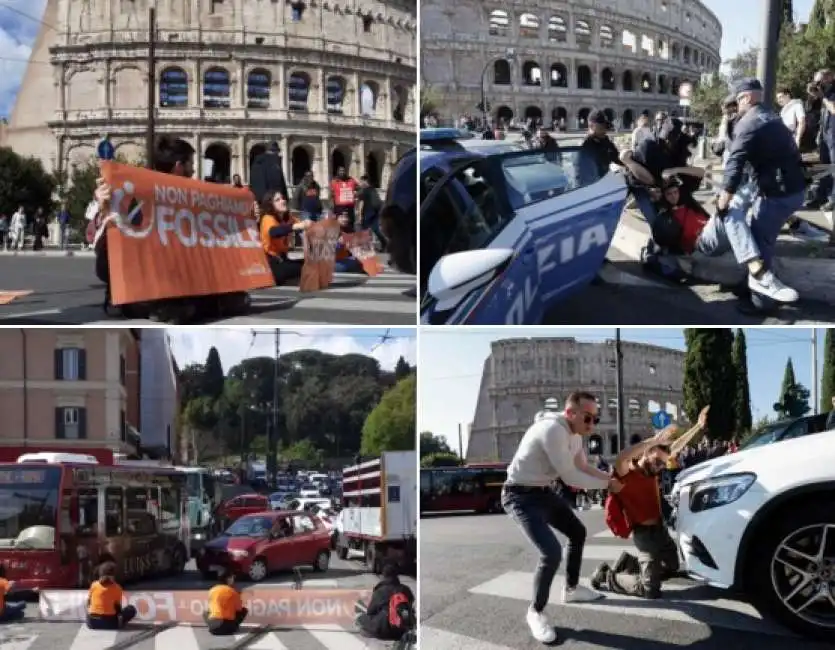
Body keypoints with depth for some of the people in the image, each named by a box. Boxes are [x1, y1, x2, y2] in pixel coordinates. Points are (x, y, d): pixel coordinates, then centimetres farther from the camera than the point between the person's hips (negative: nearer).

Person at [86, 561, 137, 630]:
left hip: (92, 623, 3)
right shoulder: (117, 588, -3)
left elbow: (88, 602, 11)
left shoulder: (94, 585, 3)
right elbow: (118, 607, 3)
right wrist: (119, 615, 22)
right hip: (109, 622, -3)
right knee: (131, 610, 13)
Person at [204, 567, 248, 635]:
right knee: (244, 610, 17)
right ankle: (233, 627, 11)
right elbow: (239, 608, 7)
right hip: (227, 626, -3)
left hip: (212, 627, 3)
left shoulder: (212, 590, 9)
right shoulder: (232, 591, -2)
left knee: (205, 613, 35)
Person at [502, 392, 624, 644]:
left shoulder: (574, 434, 3)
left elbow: (583, 467, 16)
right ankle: (536, 612, -1)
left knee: (578, 533, 22)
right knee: (552, 552, -21)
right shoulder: (553, 430, -28)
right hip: (521, 496, -10)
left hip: (543, 492, 10)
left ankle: (571, 589, 41)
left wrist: (611, 478, 0)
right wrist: (607, 485, -13)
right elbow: (570, 477, -25)